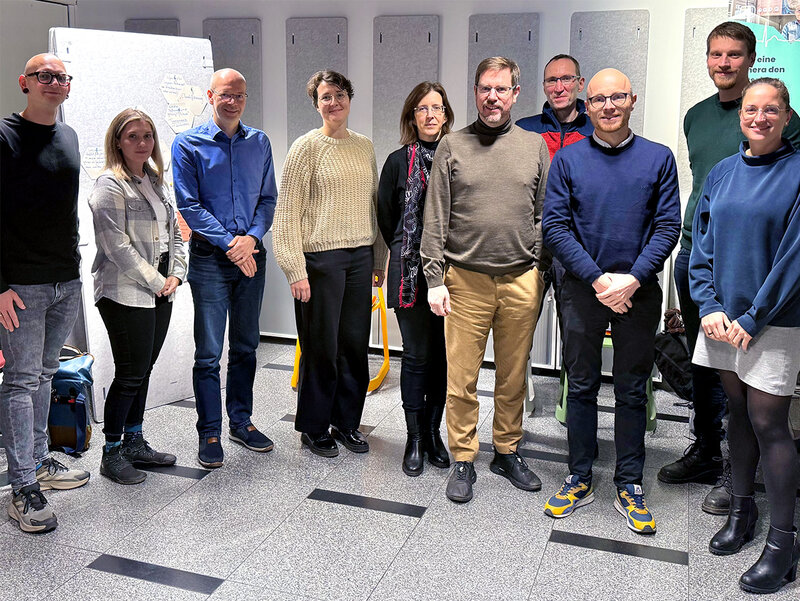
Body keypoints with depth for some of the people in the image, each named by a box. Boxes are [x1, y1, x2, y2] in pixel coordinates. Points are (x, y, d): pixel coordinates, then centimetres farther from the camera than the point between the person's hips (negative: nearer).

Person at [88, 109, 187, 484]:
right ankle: (112, 453, 9)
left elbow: (174, 232, 18)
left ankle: (134, 443, 24)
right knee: (130, 374, -4)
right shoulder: (110, 186, -9)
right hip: (125, 295, -7)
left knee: (143, 370, 13)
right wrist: (156, 282, -12)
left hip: (160, 294, 8)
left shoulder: (156, 182, 16)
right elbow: (118, 246, -16)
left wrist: (175, 275, 3)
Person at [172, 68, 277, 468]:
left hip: (251, 254, 4)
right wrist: (228, 243, -14)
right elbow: (188, 205, -6)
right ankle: (209, 434, 8)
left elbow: (268, 198, 8)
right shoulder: (189, 144, -1)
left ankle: (241, 422, 25)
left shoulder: (259, 143, 10)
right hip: (210, 257, -4)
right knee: (209, 352, -2)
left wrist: (252, 237, -9)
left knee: (246, 345, 12)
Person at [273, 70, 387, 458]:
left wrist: (379, 260, 14)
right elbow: (288, 212, -8)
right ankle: (314, 428, 19)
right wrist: (296, 270, -14)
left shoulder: (364, 147, 12)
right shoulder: (307, 147, -4)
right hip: (321, 257, -5)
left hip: (360, 257, 5)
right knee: (321, 345, 2)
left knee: (355, 343, 9)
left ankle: (347, 421, 25)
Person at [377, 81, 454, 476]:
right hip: (411, 271, -2)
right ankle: (414, 439, 11)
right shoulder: (398, 162, 4)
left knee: (444, 354, 6)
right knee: (417, 355, 1)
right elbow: (386, 219, 9)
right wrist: (410, 252, 10)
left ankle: (433, 432, 20)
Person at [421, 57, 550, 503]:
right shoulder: (453, 147, 4)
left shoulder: (535, 146, 9)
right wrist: (435, 279, -4)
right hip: (466, 280, -1)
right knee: (462, 377, 2)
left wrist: (541, 270, 5)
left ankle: (508, 452, 27)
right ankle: (464, 460, 16)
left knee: (514, 375, 11)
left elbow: (546, 215, 11)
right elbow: (435, 219, 2)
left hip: (521, 281, 2)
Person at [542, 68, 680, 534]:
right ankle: (580, 479, 22)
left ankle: (630, 486, 20)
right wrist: (598, 279, -13)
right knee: (581, 387, 9)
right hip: (582, 290, 0)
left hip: (639, 292, 0)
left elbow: (668, 226, -2)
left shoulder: (659, 158, 3)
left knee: (632, 391, 8)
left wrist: (632, 279, -15)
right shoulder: (568, 160, 3)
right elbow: (555, 227, -3)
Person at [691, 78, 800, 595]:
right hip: (724, 316, 5)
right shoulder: (723, 173, 8)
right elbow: (702, 243, 7)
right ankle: (742, 509, 30)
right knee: (738, 412, 14)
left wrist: (753, 318, -14)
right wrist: (709, 306, -5)